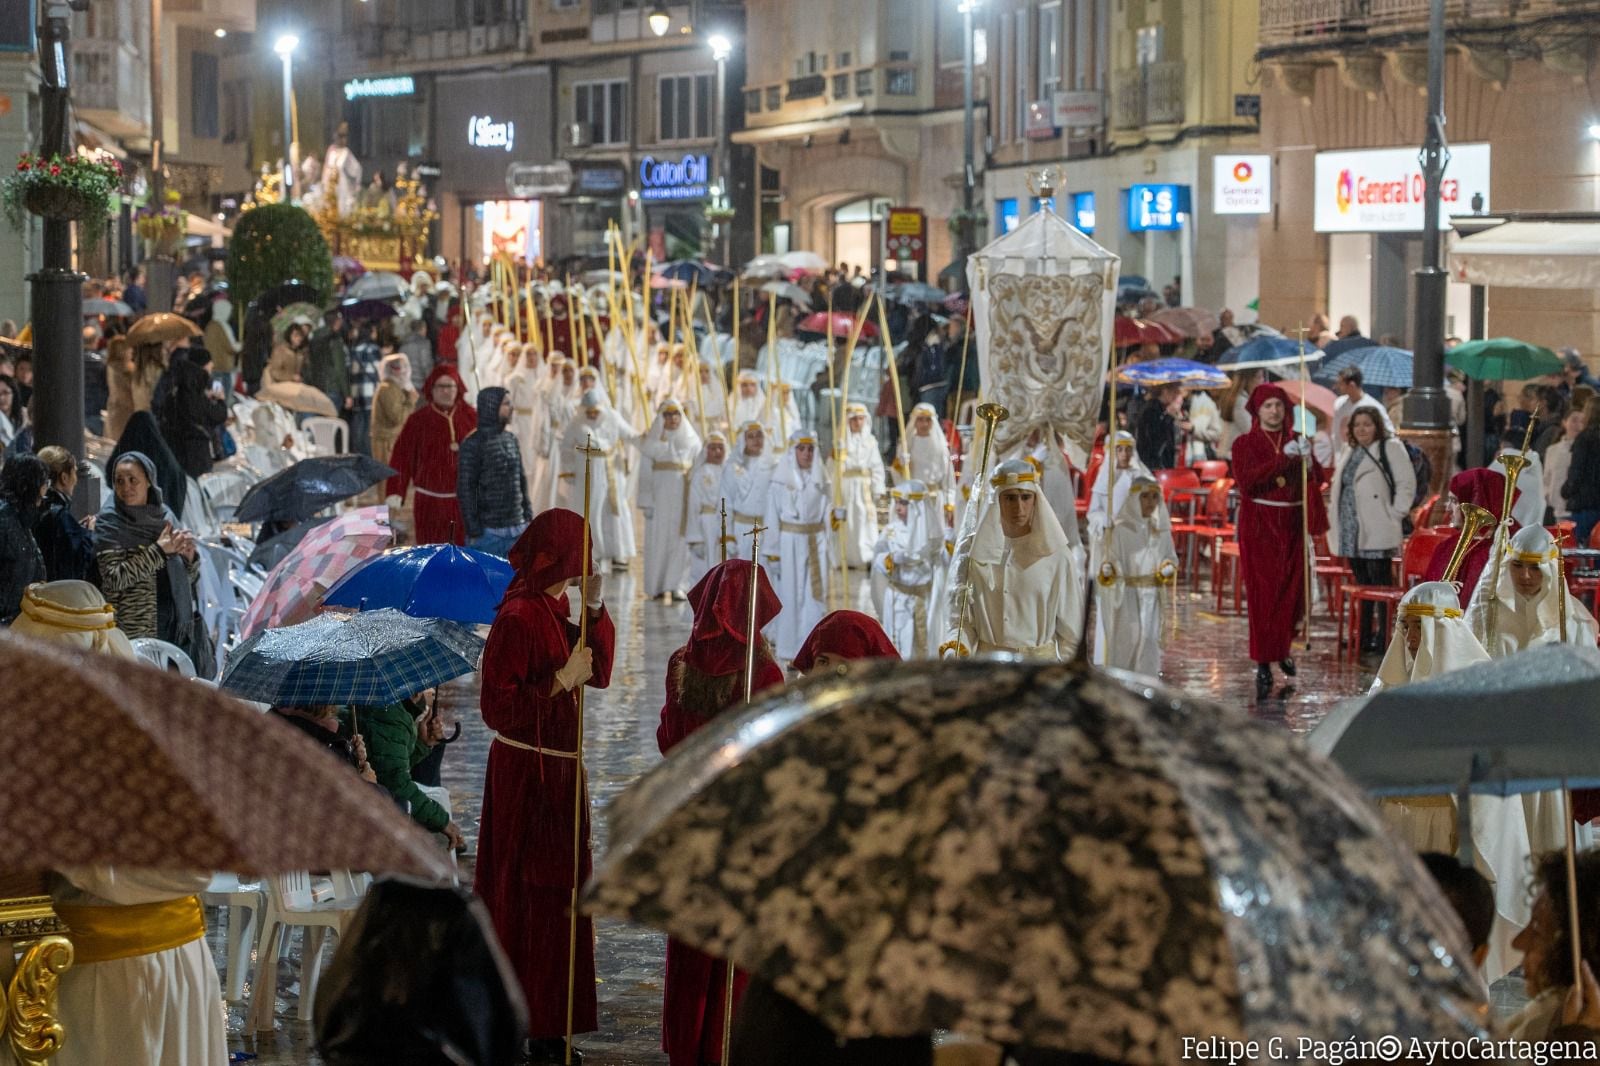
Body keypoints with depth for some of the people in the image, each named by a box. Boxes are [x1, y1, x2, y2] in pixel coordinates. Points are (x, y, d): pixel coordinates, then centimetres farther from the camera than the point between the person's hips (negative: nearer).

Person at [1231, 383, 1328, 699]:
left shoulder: (1297, 441, 10)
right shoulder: (1245, 444, 1)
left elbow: (1317, 481, 1)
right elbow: (1245, 480, -16)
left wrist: (1308, 460, -19)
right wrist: (1282, 458, -21)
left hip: (1292, 525, 3)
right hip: (1259, 526, -3)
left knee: (1293, 591, 4)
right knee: (1263, 593, -7)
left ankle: (1281, 647, 31)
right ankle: (1263, 666, -5)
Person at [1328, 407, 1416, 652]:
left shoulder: (1390, 448, -3)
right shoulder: (1348, 451, 19)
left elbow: (1407, 483, -8)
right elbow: (1340, 484, 27)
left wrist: (1395, 514, -12)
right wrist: (1335, 515, 16)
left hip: (1377, 530, -7)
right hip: (1351, 530, 7)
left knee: (1380, 583, -9)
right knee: (1361, 584, 11)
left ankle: (1385, 637, -6)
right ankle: (1364, 636, 16)